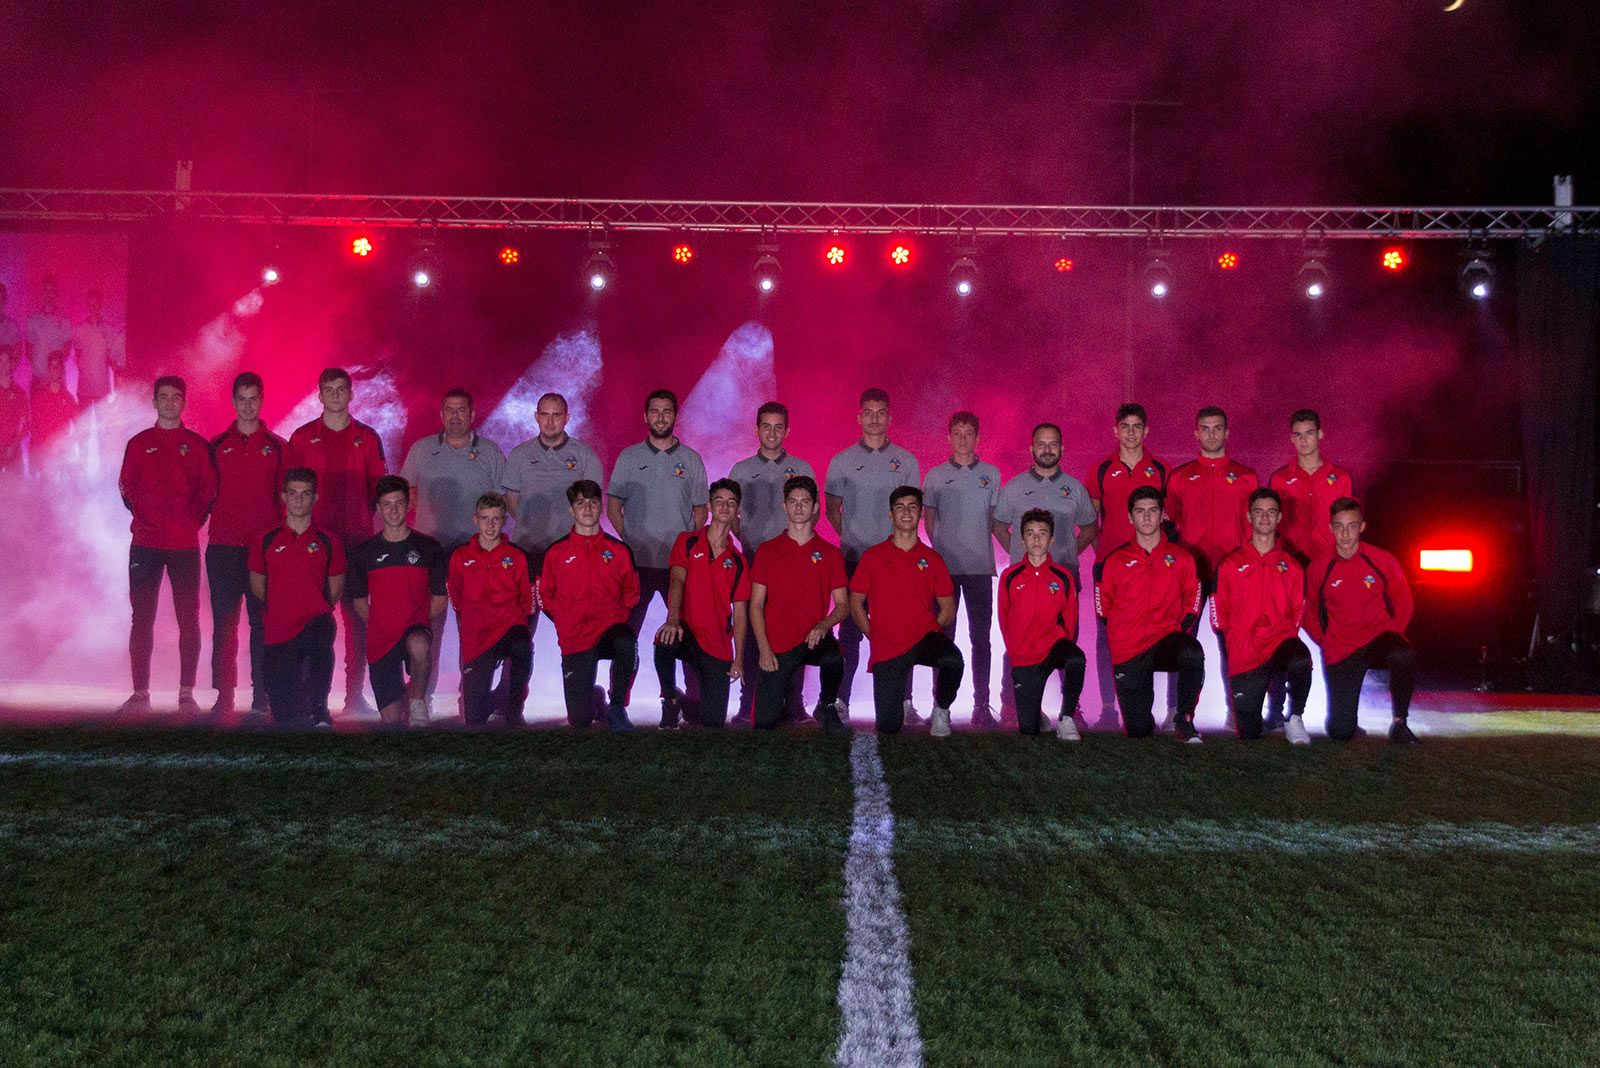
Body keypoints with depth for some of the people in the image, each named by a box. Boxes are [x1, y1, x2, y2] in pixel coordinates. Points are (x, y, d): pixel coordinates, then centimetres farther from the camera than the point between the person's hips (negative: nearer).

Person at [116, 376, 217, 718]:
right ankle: (140, 694, 5)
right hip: (145, 544, 1)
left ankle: (186, 694, 3)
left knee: (188, 619, -2)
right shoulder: (139, 443, 10)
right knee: (142, 618, 1)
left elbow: (209, 489, 6)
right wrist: (140, 517, 0)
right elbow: (126, 486, 10)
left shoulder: (197, 445, 7)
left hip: (185, 544, -1)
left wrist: (194, 520, -3)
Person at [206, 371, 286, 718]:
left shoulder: (277, 446, 9)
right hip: (223, 546, 1)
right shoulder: (217, 445, 11)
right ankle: (224, 696, 4)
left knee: (262, 621, -2)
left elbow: (284, 497, 10)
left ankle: (261, 696, 2)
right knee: (223, 622, 0)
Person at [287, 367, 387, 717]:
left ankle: (355, 693, 4)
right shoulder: (302, 437, 8)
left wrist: (368, 519, -2)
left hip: (357, 538, 1)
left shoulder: (367, 437, 10)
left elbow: (378, 487, 12)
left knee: (356, 616, 0)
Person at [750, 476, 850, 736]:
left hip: (813, 639, 0)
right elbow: (756, 605, 3)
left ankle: (827, 707, -6)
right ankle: (785, 691, 28)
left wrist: (823, 626, -19)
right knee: (764, 722, -8)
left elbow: (843, 604, 3)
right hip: (777, 646, 0)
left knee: (834, 657, -37)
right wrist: (764, 649, -9)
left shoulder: (830, 553, 7)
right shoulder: (768, 550, 6)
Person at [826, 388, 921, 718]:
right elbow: (832, 509, 13)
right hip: (853, 558, 0)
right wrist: (851, 538, 1)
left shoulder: (906, 461, 10)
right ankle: (840, 700, 2)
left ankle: (901, 702, 2)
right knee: (850, 631, -1)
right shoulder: (841, 461, 10)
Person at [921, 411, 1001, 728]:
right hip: (945, 567, 0)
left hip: (980, 565, 0)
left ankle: (981, 705, 4)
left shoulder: (991, 474, 9)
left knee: (980, 637, 0)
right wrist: (940, 549, 0)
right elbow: (928, 520, 11)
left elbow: (996, 520, 12)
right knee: (944, 636, 2)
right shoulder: (935, 475, 8)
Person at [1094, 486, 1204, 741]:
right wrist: (1118, 639, 9)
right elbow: (1103, 607, 14)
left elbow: (1192, 602, 13)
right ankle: (1144, 722, 39)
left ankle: (1184, 720, -18)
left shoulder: (1181, 558, 6)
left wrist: (1179, 632, 1)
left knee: (1193, 654, -39)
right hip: (1128, 652, 0)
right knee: (1138, 732, -2)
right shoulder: (1115, 561, 5)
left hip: (1167, 639, 0)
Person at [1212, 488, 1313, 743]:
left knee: (1300, 661, -39)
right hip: (1243, 657, 0)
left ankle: (1295, 719, -14)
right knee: (1249, 735, -4)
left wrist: (1285, 643, -1)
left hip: (1280, 641, 0)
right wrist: (1229, 654, 0)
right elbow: (1219, 615, 8)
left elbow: (1297, 613, 13)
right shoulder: (1230, 564, 9)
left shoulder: (1292, 566, 12)